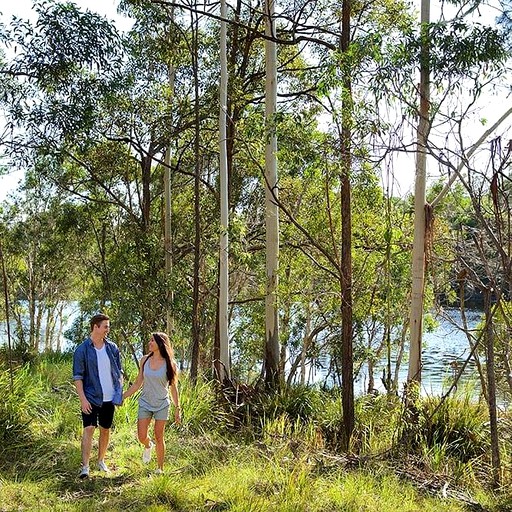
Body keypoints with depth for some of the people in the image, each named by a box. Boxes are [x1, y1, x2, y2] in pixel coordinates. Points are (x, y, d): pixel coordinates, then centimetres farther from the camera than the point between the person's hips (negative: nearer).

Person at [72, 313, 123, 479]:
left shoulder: (112, 348, 5)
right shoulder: (82, 350, -8)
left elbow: (119, 372, 13)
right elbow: (78, 376, -8)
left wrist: (120, 393, 5)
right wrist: (83, 399, -15)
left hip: (109, 398, 4)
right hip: (91, 397, -4)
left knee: (105, 430, 13)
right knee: (89, 429, -11)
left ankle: (101, 461, 29)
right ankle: (85, 467, -9)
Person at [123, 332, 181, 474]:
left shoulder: (170, 364, -7)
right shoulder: (145, 360, 0)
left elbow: (173, 388, 0)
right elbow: (137, 384, 7)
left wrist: (177, 408, -1)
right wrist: (122, 396, 4)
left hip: (162, 405, -2)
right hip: (145, 403, 2)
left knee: (159, 437, 1)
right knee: (142, 437, -2)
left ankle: (160, 468, 16)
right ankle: (148, 446, 35)